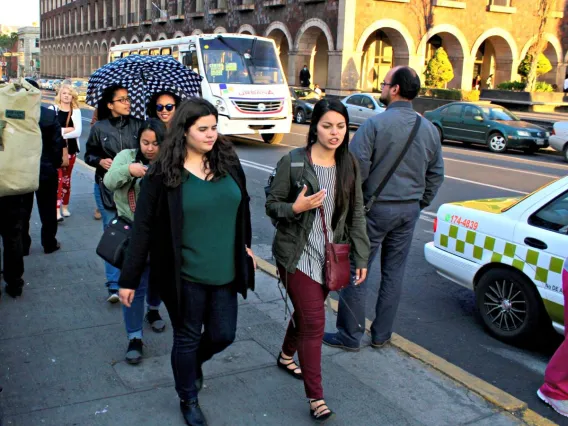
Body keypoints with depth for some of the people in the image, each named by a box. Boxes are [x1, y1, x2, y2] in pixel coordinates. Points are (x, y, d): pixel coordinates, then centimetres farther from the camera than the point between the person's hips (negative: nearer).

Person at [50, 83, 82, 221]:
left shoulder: (76, 111, 4)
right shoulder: (53, 109, -1)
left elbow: (78, 132, -8)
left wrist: (59, 133, -15)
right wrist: (67, 130, -13)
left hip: (70, 149, 3)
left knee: (66, 179, 12)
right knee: (57, 179, -11)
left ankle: (65, 206, 24)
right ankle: (57, 210, -13)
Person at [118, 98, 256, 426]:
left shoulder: (228, 161, 0)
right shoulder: (164, 173, -12)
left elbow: (242, 206, 14)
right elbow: (144, 226, -9)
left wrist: (245, 245, 18)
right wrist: (130, 279, -8)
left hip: (225, 272, 4)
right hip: (185, 275, -4)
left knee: (223, 335, 15)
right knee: (188, 337, 13)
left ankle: (195, 362, 49)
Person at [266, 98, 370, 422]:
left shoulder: (349, 165, 2)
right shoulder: (292, 162, -11)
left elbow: (357, 214, 6)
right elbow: (272, 205, -5)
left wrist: (362, 257, 4)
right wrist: (296, 207, -26)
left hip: (331, 257, 5)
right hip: (298, 255, -4)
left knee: (306, 314, 18)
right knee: (314, 322, -6)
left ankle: (286, 356, 47)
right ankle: (316, 398, 7)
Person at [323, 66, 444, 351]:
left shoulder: (375, 124, -15)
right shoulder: (430, 129, 6)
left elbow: (357, 168, -19)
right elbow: (436, 174, 12)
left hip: (376, 207, -6)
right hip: (409, 210, 6)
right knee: (394, 274, 14)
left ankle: (350, 336, 13)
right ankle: (381, 335, 24)